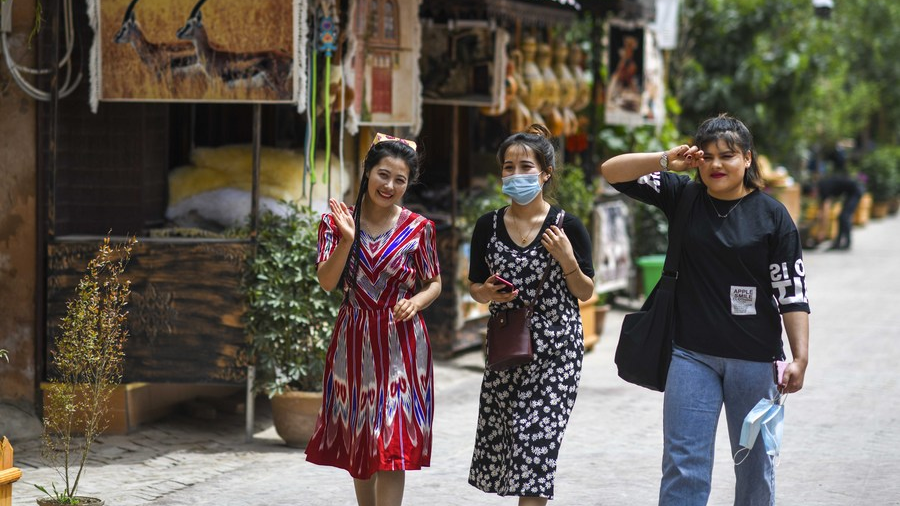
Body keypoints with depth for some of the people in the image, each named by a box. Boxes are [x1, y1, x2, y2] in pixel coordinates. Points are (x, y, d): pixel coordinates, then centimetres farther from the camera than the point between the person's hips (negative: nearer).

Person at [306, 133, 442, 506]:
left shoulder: (418, 228, -2)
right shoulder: (337, 222, -1)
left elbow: (434, 283, 8)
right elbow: (326, 281, -10)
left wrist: (415, 302, -13)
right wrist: (347, 240, -24)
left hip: (400, 342, -2)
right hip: (354, 340, 2)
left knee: (392, 447, -8)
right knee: (358, 442, 12)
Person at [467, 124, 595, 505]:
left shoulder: (567, 227, -5)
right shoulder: (488, 226, 3)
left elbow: (585, 292, 1)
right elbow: (474, 286, 12)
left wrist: (567, 260, -16)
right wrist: (487, 293, -10)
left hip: (555, 349, -4)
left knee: (536, 436, -12)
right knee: (500, 437, 4)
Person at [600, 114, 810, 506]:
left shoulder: (771, 215, -3)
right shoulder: (682, 197, 3)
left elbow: (792, 291, -4)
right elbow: (612, 172, -1)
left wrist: (800, 357, -11)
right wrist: (666, 161, -15)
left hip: (754, 358, -1)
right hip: (692, 354, 1)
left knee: (755, 464, 10)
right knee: (684, 466, -2)